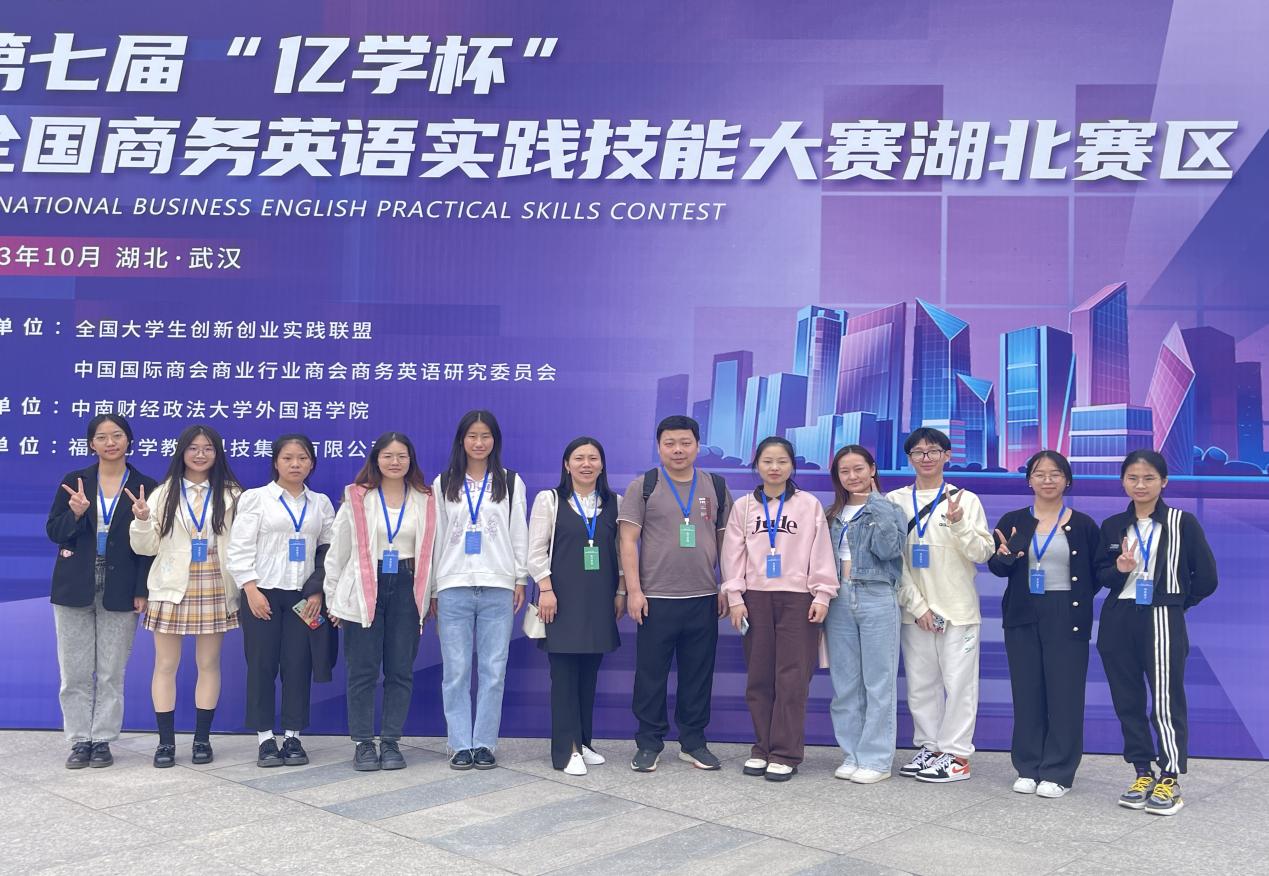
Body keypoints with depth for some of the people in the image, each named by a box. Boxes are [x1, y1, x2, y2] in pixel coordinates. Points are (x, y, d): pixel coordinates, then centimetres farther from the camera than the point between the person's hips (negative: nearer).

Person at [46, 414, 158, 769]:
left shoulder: (146, 487, 0)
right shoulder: (74, 482, 5)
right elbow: (53, 532, 4)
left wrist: (143, 591, -6)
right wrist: (76, 514, -17)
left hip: (120, 591, -1)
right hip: (74, 589, 1)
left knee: (112, 673, 4)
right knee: (75, 672, 4)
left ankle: (103, 740, 15)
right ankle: (79, 741, 14)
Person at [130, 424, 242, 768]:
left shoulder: (231, 495, 2)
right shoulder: (164, 493, 4)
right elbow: (146, 547, 3)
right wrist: (142, 520, -14)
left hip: (214, 590, 0)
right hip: (172, 588, 1)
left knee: (209, 664, 7)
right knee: (166, 665, 4)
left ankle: (202, 739, 17)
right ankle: (166, 741, 14)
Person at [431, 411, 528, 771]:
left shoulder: (511, 483, 8)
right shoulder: (443, 484, 9)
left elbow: (519, 534, 8)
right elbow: (435, 536, 9)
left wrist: (520, 580, 3)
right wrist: (432, 588, 7)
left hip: (497, 588, 0)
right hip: (453, 587, 0)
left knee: (493, 669, 0)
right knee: (456, 670, 0)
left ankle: (485, 744, 8)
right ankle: (461, 745, 8)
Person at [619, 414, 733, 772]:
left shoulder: (716, 487, 9)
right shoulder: (642, 486, 1)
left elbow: (725, 540, 13)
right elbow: (628, 540, -3)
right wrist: (634, 590, -10)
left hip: (703, 599, 3)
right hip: (655, 598, -2)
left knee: (698, 674, 8)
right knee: (651, 674, 2)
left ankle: (693, 742, 21)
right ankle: (648, 743, 14)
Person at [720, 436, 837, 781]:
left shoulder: (809, 505, 2)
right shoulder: (743, 507, 7)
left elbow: (821, 553, 1)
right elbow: (733, 555, 7)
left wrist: (822, 596, -5)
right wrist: (735, 598, 1)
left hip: (797, 599, -2)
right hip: (756, 598, 2)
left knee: (792, 678, -3)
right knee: (759, 677, 5)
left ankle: (786, 753, 4)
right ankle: (763, 747, 15)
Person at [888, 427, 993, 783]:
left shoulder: (966, 499, 1)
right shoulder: (895, 501, 4)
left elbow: (982, 553, -4)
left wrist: (959, 523, -21)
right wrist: (916, 605, -4)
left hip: (958, 608, -2)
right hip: (915, 609, 2)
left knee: (959, 683, -1)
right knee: (920, 684, 9)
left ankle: (955, 754, 8)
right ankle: (929, 748, 21)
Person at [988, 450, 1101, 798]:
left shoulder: (1083, 525, 1)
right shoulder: (1013, 521, 5)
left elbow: (1097, 573, 5)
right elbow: (996, 567, 3)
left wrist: (1076, 600, -7)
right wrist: (1005, 556, -18)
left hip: (1067, 619, -2)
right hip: (1023, 616, 2)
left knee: (1064, 693, 0)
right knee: (1027, 691, 6)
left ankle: (1058, 772, 9)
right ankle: (1028, 768, 16)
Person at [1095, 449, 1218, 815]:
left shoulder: (1183, 523, -2)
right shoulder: (1112, 526, 8)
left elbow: (1206, 578, 1)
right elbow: (1100, 574, 9)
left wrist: (1178, 604, 7)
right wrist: (1119, 569, -11)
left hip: (1162, 621, -4)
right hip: (1118, 622, 4)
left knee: (1166, 702, -5)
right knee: (1127, 701, 7)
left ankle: (1170, 779, 6)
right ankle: (1143, 774, 19)